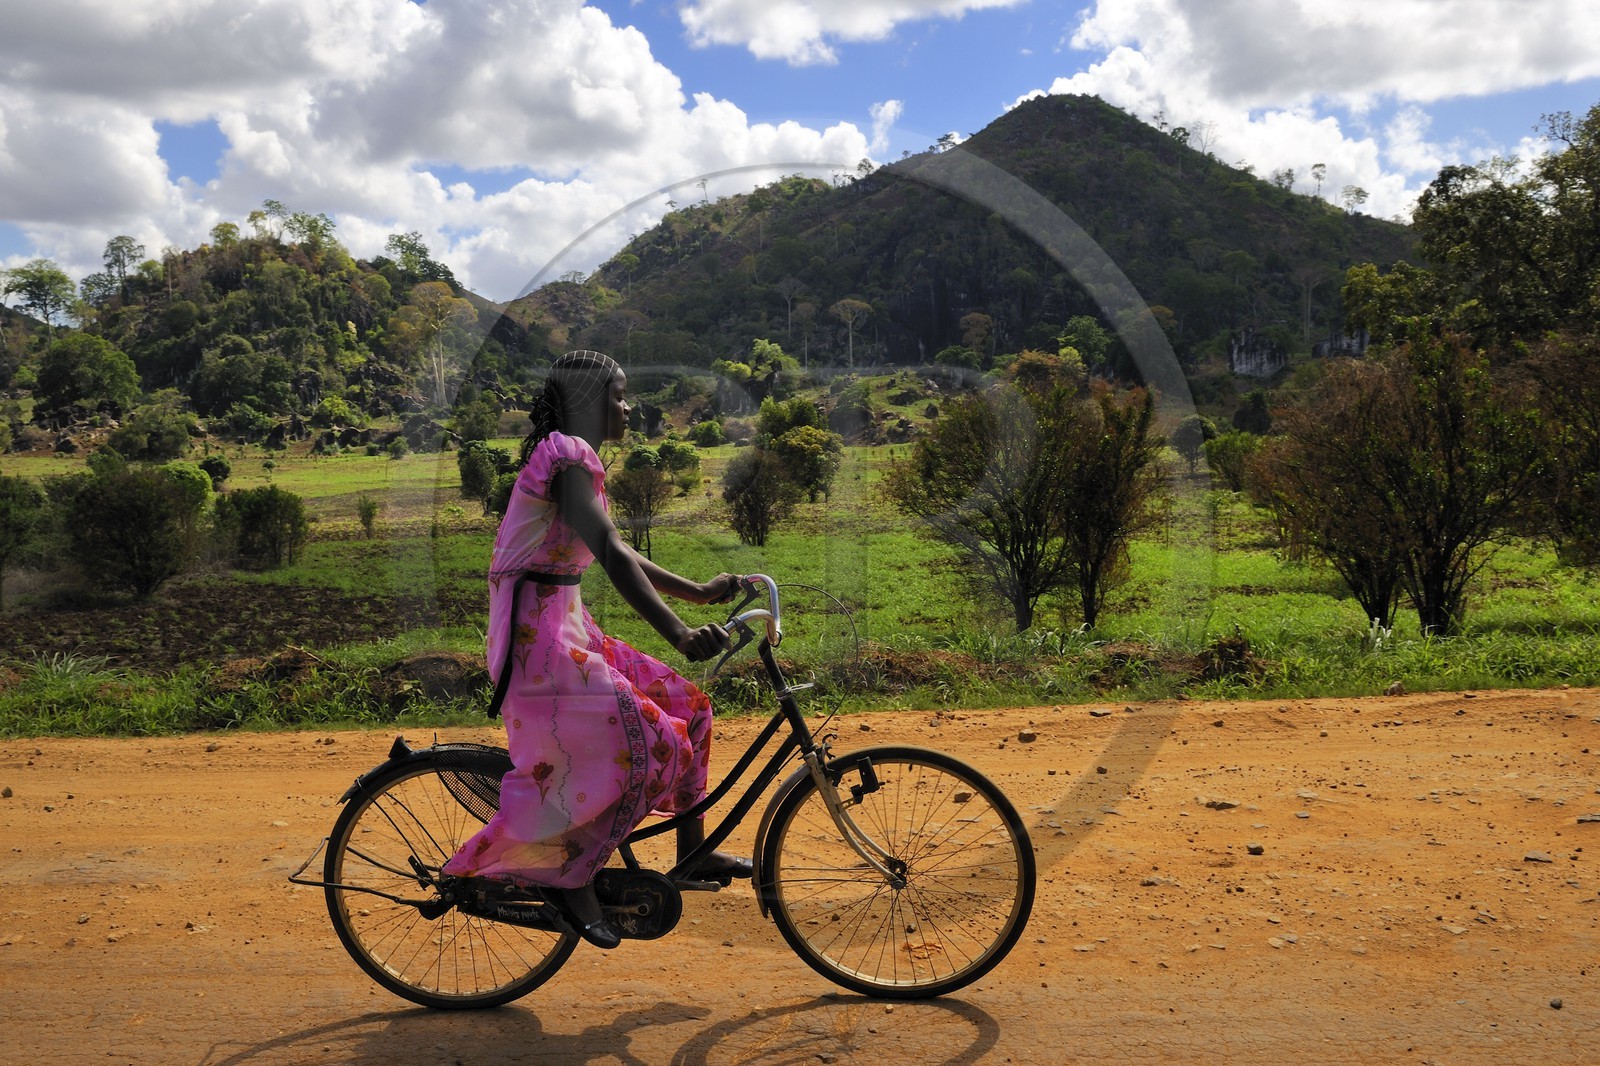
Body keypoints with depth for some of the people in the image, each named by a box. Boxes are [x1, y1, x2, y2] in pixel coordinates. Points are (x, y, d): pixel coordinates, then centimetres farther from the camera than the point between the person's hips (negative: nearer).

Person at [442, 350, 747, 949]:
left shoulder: (568, 458, 18)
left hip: (564, 628, 10)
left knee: (685, 708, 10)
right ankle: (575, 878, -1)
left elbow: (617, 553, 21)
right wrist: (678, 635, -36)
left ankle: (693, 853, 20)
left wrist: (697, 592, 16)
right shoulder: (568, 456, -14)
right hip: (538, 634, -10)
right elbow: (611, 556, -28)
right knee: (645, 746, -17)